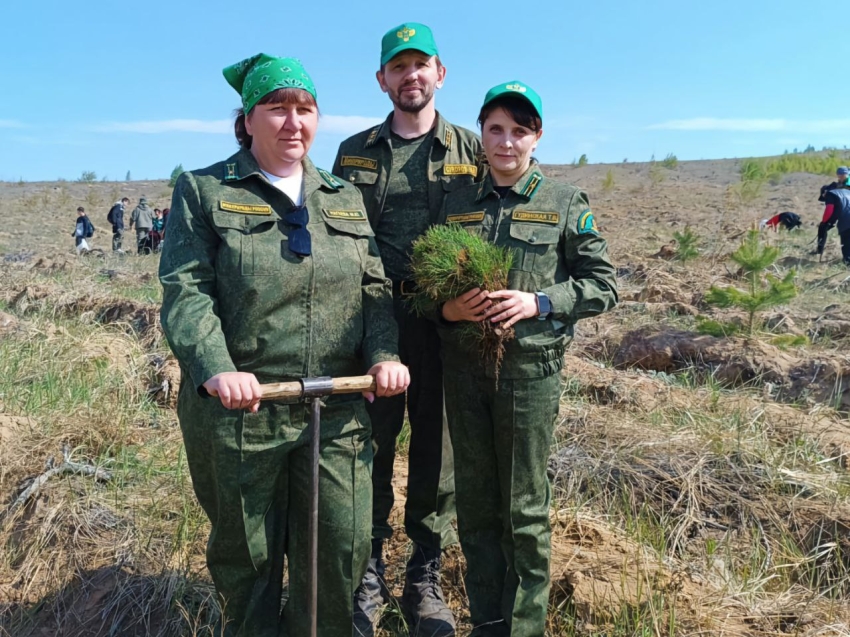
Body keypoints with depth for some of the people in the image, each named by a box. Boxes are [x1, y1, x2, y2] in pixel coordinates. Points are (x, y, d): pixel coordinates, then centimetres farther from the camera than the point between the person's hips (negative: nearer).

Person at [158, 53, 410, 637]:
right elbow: (186, 290, -7)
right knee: (247, 555, 13)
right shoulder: (204, 190, 4)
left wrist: (384, 354, -9)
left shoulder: (346, 198, 15)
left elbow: (374, 289, 9)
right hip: (239, 409, -2)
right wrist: (216, 369, -23)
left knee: (343, 550, 7)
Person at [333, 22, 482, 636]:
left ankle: (426, 574, 24)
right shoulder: (355, 152, 11)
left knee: (437, 445, 8)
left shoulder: (470, 149, 8)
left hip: (445, 316, 0)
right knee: (373, 441, 5)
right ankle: (369, 569, 22)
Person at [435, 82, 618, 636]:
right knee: (475, 504, 12)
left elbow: (603, 284, 0)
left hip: (531, 367, -3)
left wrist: (539, 303, -15)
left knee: (525, 507, 6)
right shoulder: (456, 203, 10)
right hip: (464, 367, 3)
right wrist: (446, 308, -9)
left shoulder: (565, 204, 1)